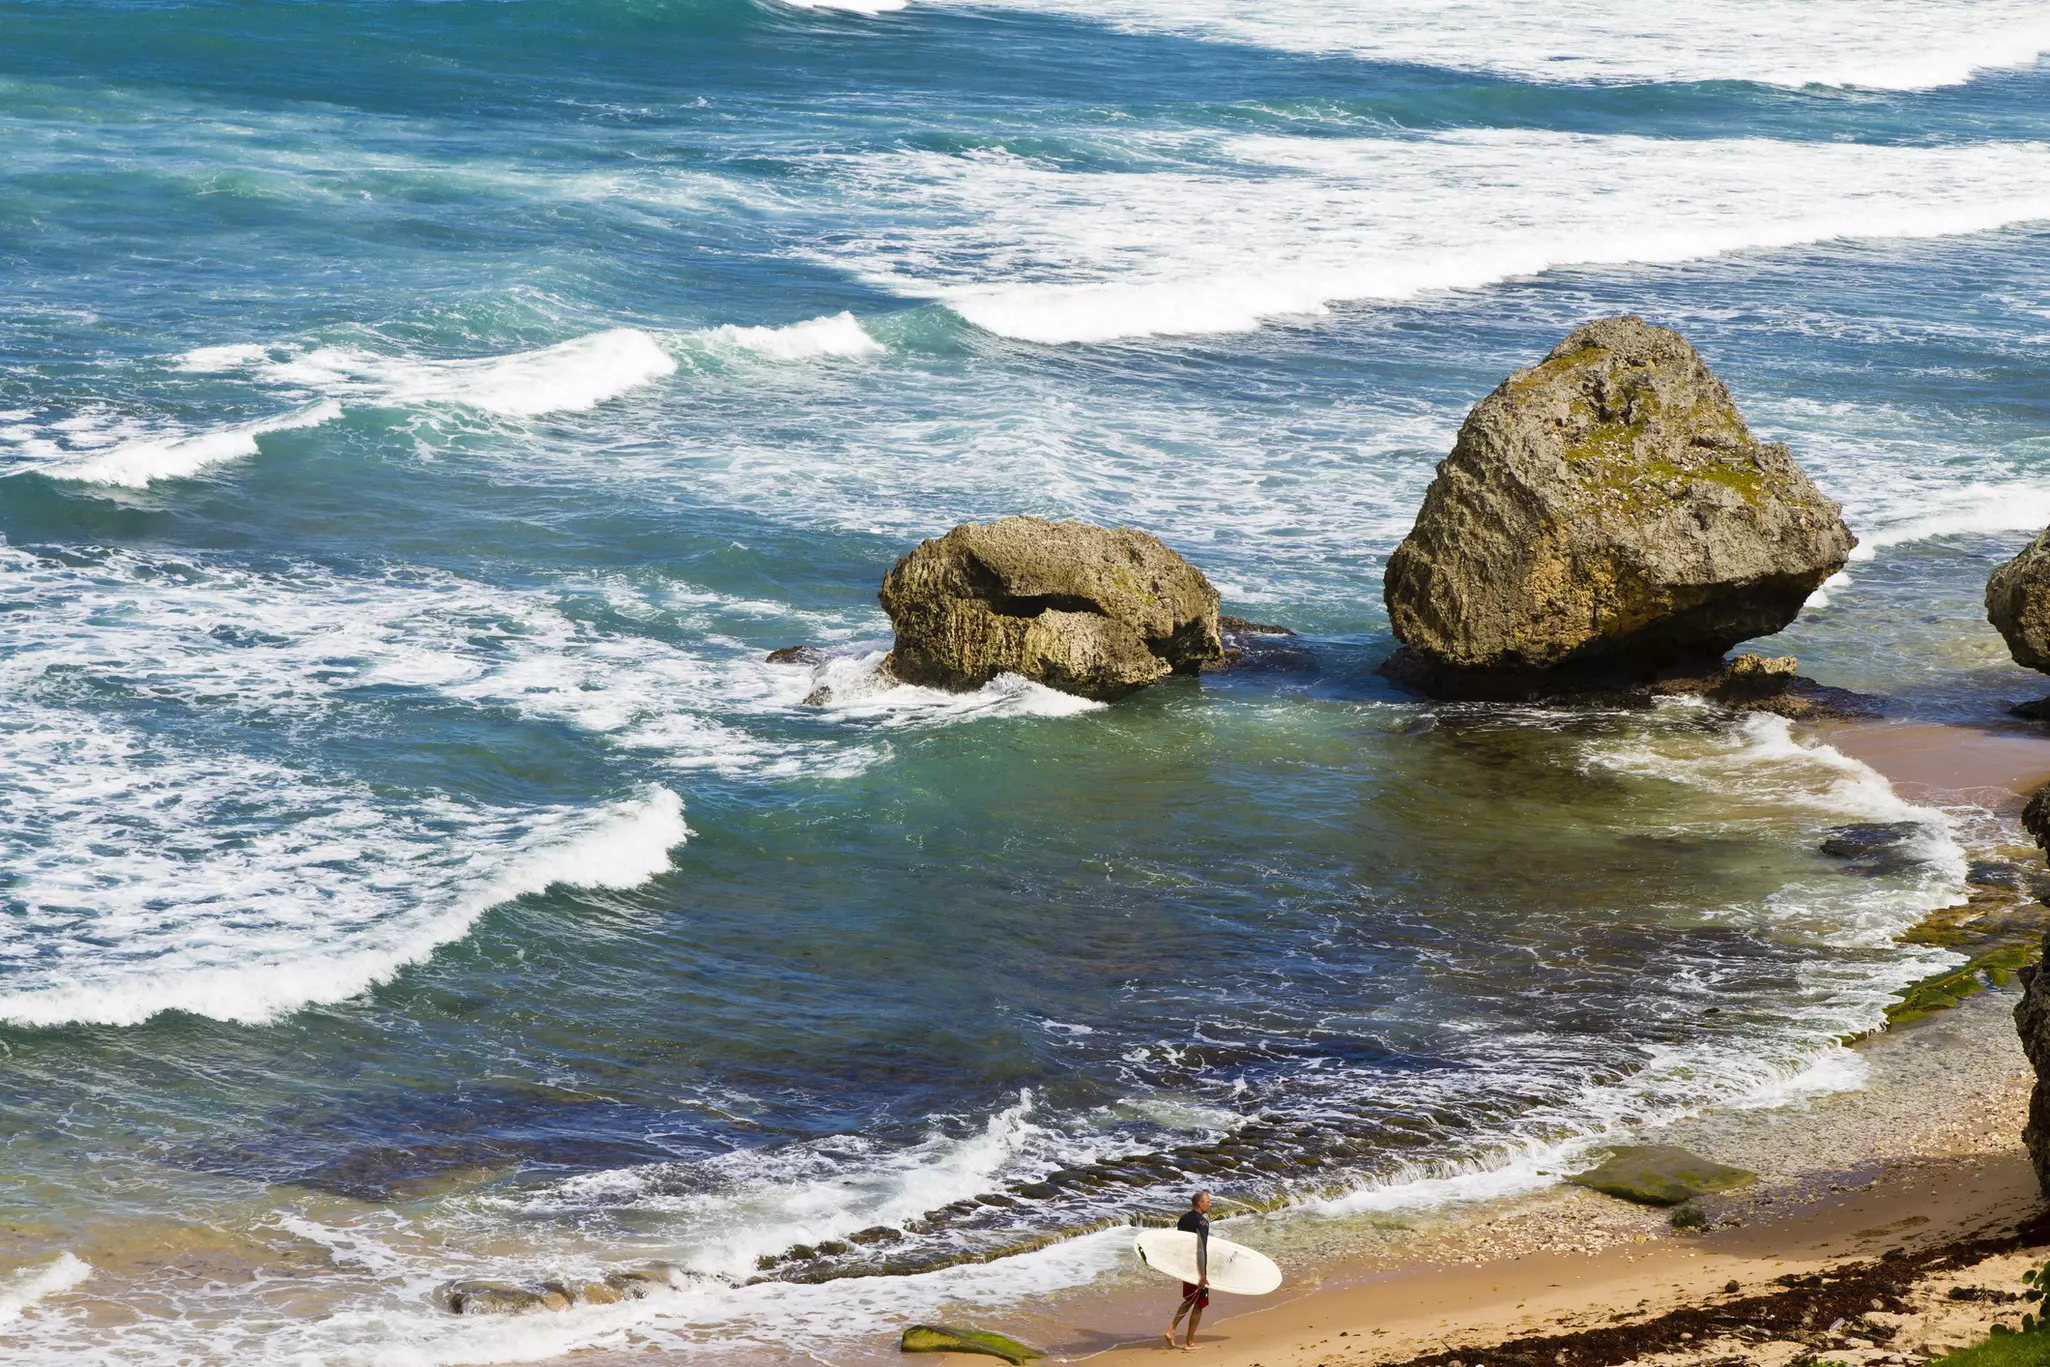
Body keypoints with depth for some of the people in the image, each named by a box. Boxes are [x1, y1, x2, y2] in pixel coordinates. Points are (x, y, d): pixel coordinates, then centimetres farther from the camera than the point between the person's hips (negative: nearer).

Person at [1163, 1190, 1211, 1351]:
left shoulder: (1184, 1218, 6)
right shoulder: (1201, 1221, -19)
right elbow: (1200, 1250, -24)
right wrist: (1203, 1275, -24)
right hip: (1197, 1267, -8)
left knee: (1189, 1300, 22)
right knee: (1199, 1304, 4)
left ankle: (1171, 1330, 12)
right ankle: (1189, 1343, 7)